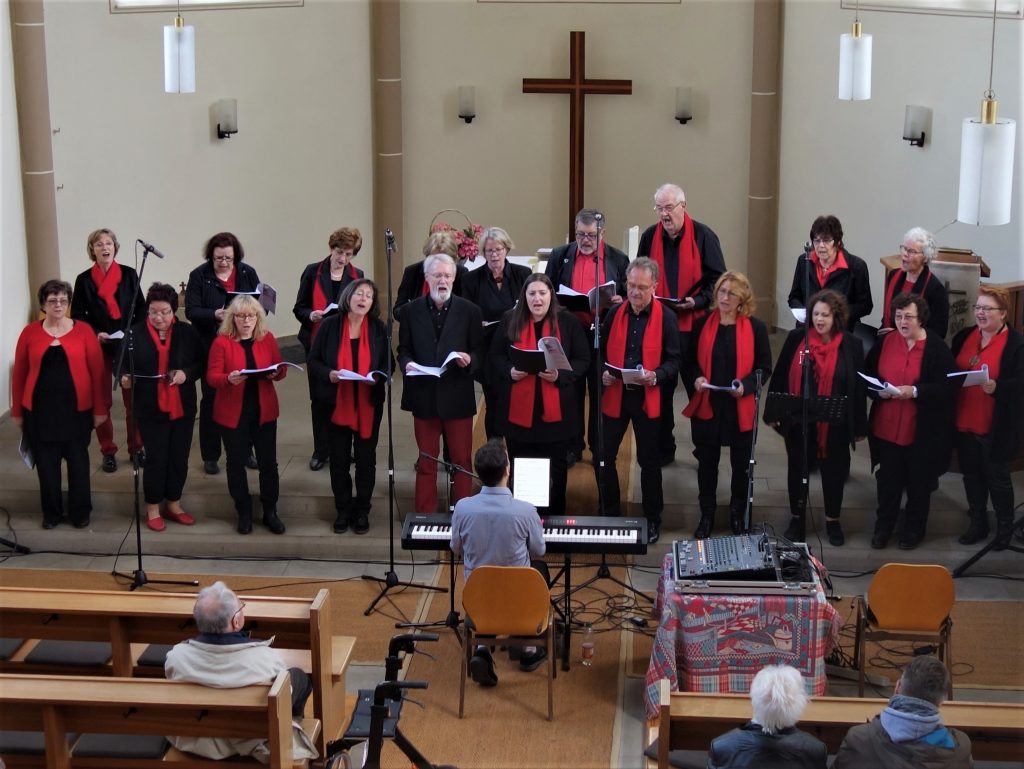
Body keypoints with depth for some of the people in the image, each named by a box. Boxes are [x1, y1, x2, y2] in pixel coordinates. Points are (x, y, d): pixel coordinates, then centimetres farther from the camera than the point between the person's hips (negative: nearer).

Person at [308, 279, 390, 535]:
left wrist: (378, 377, -16)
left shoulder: (378, 328, -2)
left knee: (366, 460, 8)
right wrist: (328, 374, -19)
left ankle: (362, 511, 23)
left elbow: (388, 363, 4)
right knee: (339, 460, 8)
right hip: (336, 405, 0)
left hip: (368, 405, 1)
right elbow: (314, 361, 0)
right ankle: (343, 510, 24)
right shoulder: (330, 326, -6)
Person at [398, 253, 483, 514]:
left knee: (461, 460, 7)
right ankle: (424, 515, 17)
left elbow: (480, 352, 1)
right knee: (426, 461, 9)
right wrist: (407, 363, -13)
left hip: (457, 396, -1)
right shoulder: (411, 311, 4)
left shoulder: (469, 311, 0)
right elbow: (404, 349, 8)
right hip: (423, 395, 1)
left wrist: (469, 360, -20)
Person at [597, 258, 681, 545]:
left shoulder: (665, 318, -6)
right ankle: (609, 515, 22)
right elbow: (601, 351, 11)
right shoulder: (614, 314, 3)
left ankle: (652, 519, 23)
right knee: (603, 458, 5)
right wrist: (602, 373, -8)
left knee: (649, 461, 9)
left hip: (648, 399, -3)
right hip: (614, 395, 3)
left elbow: (673, 360, -4)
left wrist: (656, 376, -22)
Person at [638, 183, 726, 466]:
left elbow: (718, 278, -3)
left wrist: (697, 301, -17)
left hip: (694, 325, -3)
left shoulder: (703, 236, -5)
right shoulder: (650, 237, 6)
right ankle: (662, 449, 17)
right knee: (660, 389, 8)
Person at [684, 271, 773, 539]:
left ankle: (738, 516, 27)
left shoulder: (755, 328, -4)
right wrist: (696, 378, -12)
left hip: (741, 409, -1)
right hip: (706, 406, 1)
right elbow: (691, 361, 9)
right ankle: (706, 516, 24)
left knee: (741, 465, 10)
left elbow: (764, 368, -2)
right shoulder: (702, 324, 2)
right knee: (707, 463, 9)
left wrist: (746, 385, -19)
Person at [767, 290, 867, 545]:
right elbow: (780, 377, 2)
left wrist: (860, 426, -2)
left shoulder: (852, 345, -6)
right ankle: (797, 517, 31)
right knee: (798, 469, 14)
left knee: (834, 472, 12)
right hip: (798, 420, 1)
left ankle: (833, 520, 31)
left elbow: (859, 386, -2)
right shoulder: (796, 338, -4)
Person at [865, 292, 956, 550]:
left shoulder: (937, 348, -11)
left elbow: (946, 387, -13)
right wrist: (878, 390, -13)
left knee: (918, 483, 12)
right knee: (888, 480, 12)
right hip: (887, 427, 3)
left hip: (922, 430, -3)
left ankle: (914, 529, 29)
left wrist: (914, 391, -26)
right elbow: (867, 374, 7)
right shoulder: (885, 341, 0)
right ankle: (883, 527, 27)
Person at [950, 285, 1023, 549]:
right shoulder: (964, 337, 6)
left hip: (996, 426, -6)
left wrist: (996, 387, -33)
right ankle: (978, 523, 31)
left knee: (997, 477, 7)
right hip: (964, 421, 6)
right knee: (971, 475, 15)